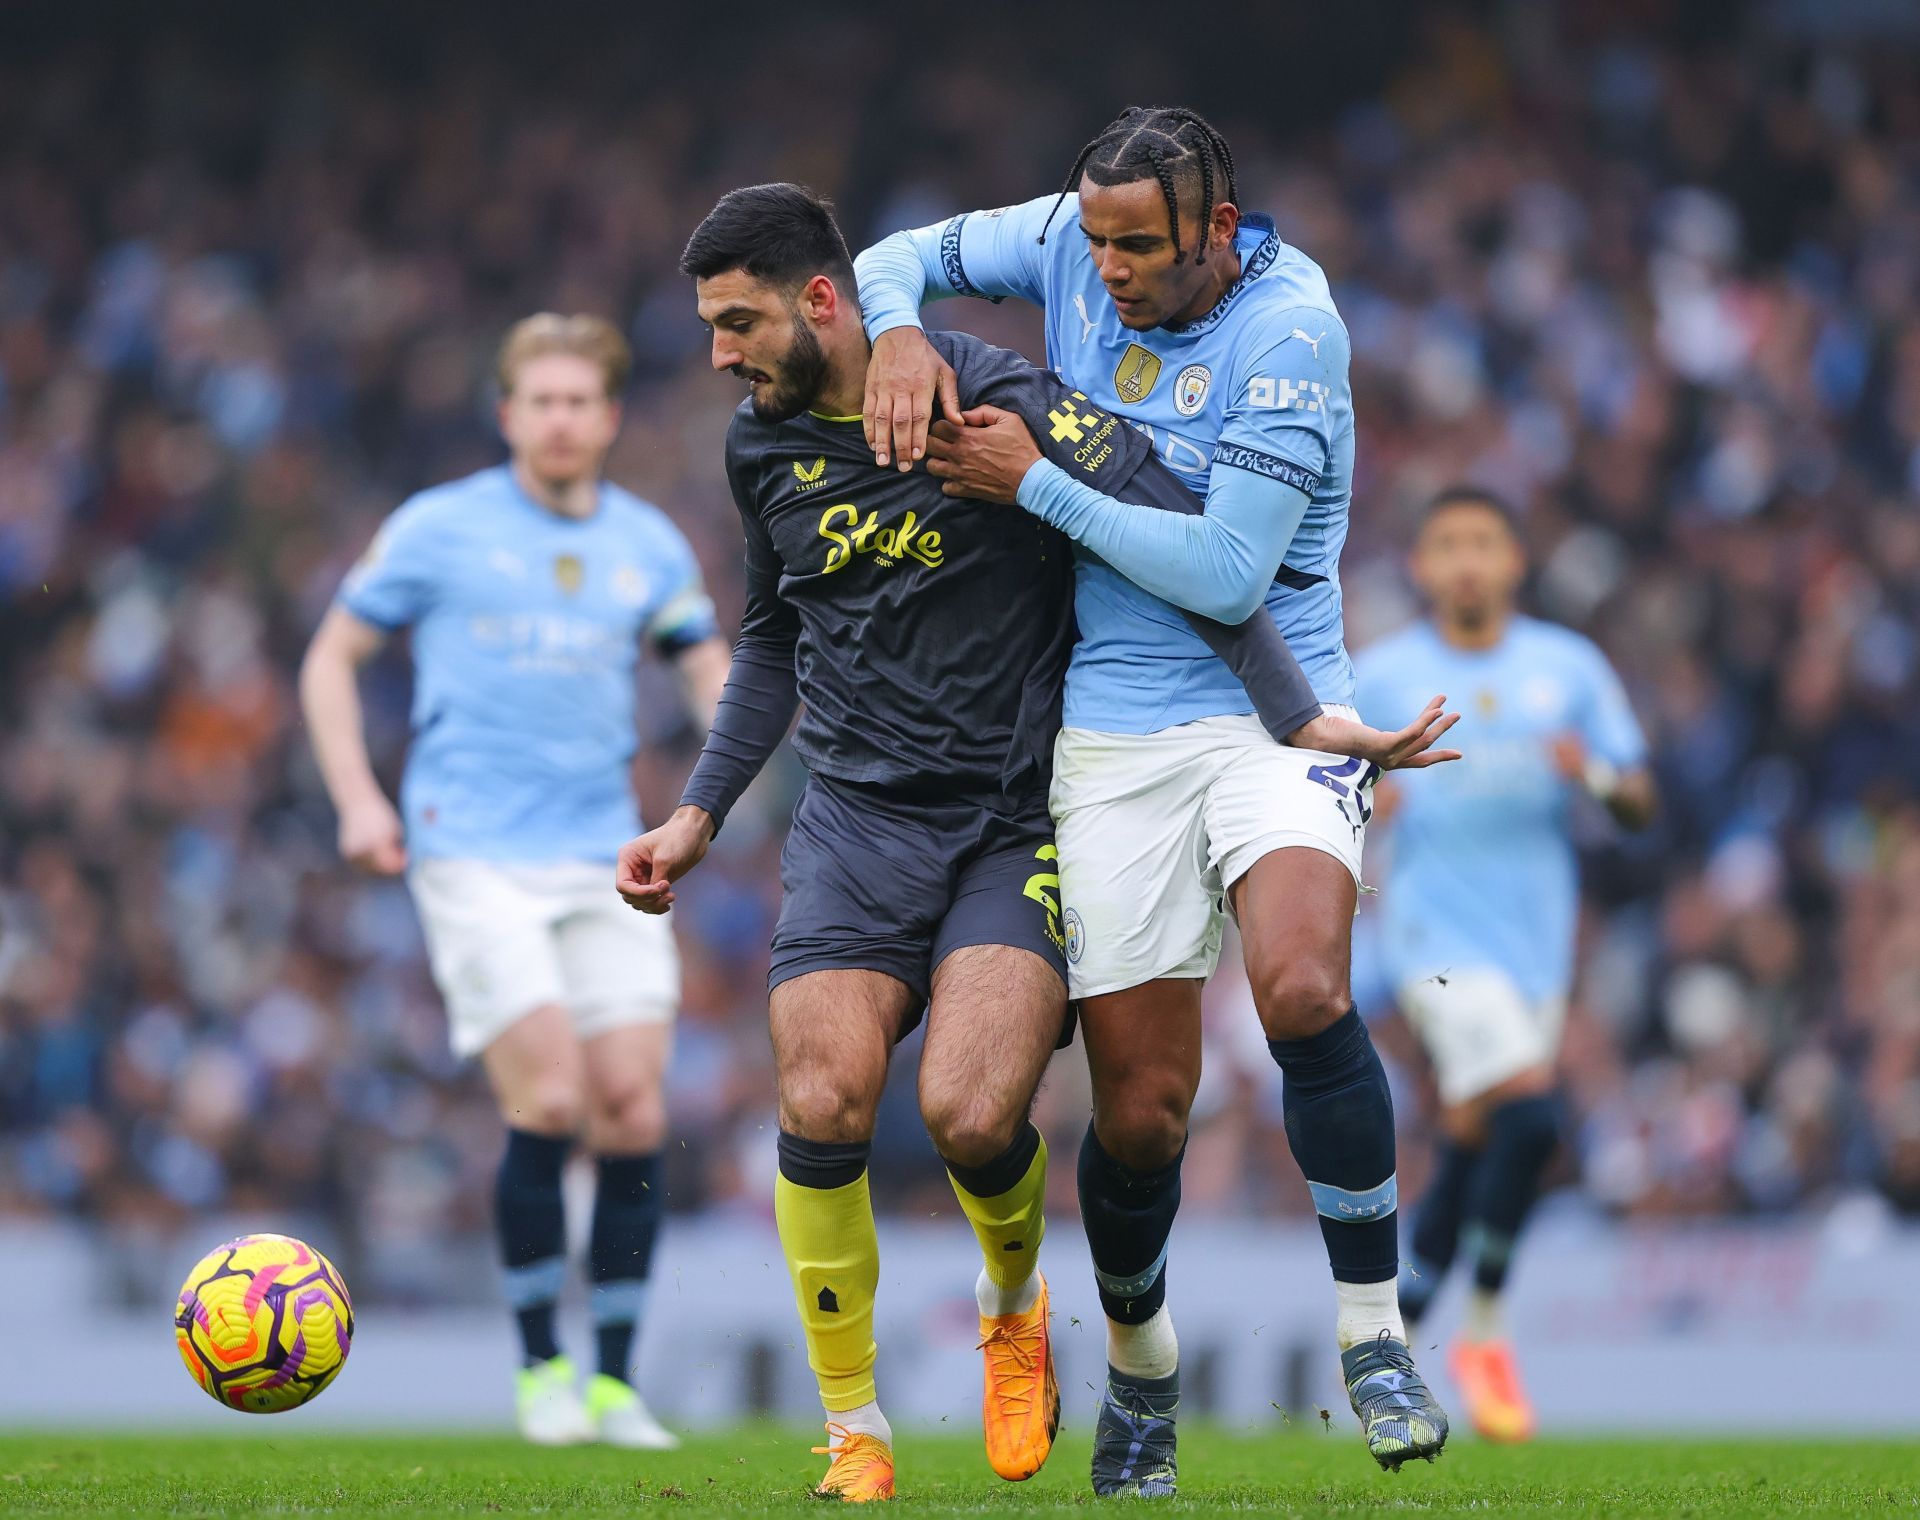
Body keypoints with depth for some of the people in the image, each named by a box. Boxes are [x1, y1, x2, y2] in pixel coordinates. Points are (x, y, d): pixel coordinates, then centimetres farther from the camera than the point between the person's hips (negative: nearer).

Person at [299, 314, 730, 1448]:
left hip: (605, 861, 4)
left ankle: (616, 1381, 6)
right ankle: (541, 1366, -1)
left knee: (633, 1108, -4)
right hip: (477, 853, -4)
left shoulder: (649, 543, 12)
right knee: (550, 1097, -16)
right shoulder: (440, 528, 2)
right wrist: (359, 800, -4)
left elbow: (711, 672, 21)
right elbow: (333, 659, 8)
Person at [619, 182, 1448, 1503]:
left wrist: (1302, 718, -19)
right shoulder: (762, 447, 8)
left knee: (971, 1113, -22)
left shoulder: (996, 398, -13)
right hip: (856, 822, 4)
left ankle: (1015, 1299, 15)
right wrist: (700, 812, 20)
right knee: (824, 1105, -17)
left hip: (1018, 823, -4)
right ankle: (856, 1437, 0)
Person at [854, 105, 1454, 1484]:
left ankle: (1372, 1333, -13)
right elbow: (902, 257, 16)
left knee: (1302, 989, -30)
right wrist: (901, 334, -7)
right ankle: (1141, 1368, 28)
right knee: (1143, 1104, 0)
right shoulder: (1075, 241, 1)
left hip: (1275, 713, -3)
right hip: (1114, 737, 4)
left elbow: (1227, 572, -19)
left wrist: (1034, 483, -15)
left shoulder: (1290, 327, -15)